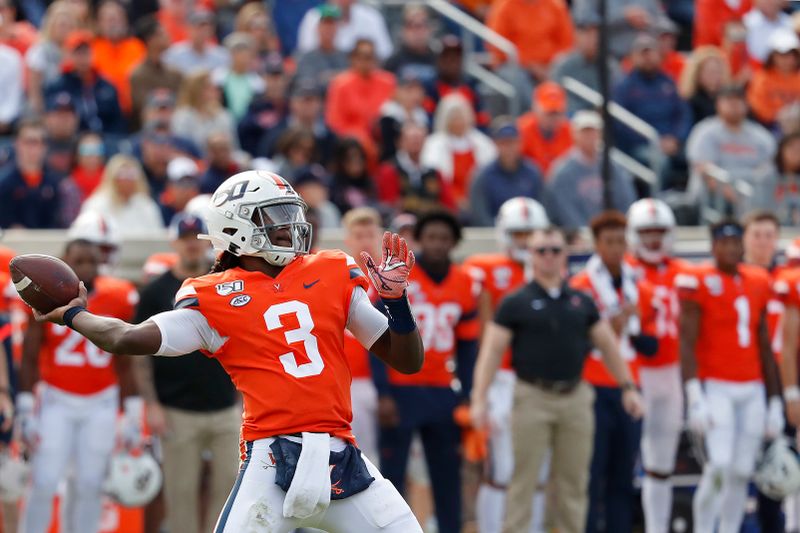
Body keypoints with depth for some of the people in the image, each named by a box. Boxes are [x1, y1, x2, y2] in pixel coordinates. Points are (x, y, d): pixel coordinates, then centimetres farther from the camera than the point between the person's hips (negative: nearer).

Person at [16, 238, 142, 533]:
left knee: (90, 486, 3)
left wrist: (133, 416, 6)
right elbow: (30, 360, -1)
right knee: (44, 484, -8)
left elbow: (124, 365, 6)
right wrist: (25, 411, -5)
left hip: (101, 404, 2)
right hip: (57, 400, -1)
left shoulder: (117, 300, -2)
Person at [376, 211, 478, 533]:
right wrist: (383, 394, -12)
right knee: (392, 473, -2)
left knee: (448, 476, 6)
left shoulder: (464, 285, 6)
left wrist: (465, 396, 7)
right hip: (401, 391, -4)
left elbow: (467, 346, 13)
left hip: (442, 393, 4)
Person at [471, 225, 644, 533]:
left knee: (574, 481, 8)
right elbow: (492, 351, -5)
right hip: (533, 398, -4)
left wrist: (628, 388, 12)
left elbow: (608, 345, 16)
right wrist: (479, 398, -14)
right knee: (524, 480, -3)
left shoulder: (582, 303, 10)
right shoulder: (516, 303, -1)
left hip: (575, 397, 4)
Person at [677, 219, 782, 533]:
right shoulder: (698, 282, -6)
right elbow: (687, 343, -10)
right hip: (716, 387, -5)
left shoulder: (758, 282, 12)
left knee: (742, 472, 3)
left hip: (752, 390, 5)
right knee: (720, 465, -17)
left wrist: (775, 401, 16)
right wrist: (695, 398, -19)